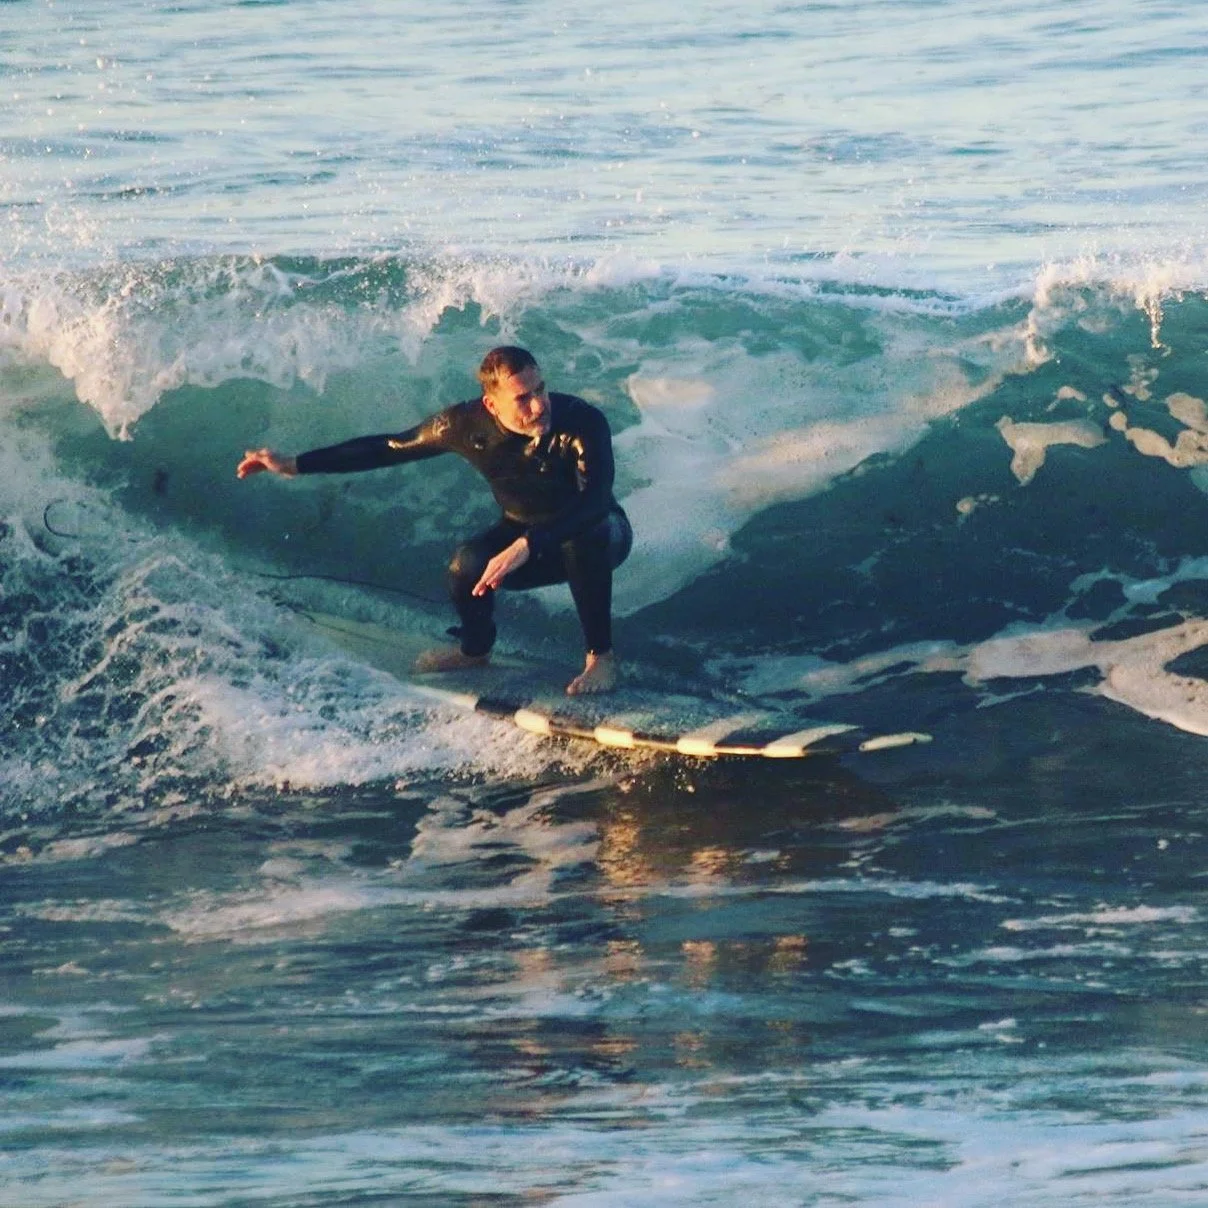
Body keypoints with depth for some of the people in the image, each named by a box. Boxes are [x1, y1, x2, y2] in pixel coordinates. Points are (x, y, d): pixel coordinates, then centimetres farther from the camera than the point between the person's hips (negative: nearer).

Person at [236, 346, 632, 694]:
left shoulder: (582, 422, -32)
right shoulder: (467, 425, -21)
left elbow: (595, 501, -45)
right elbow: (388, 448, -8)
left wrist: (526, 547, -58)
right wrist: (294, 465, -7)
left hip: (596, 538, -3)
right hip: (521, 532, 3)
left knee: (586, 534, -39)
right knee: (467, 568, -28)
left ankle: (600, 657, -21)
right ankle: (474, 648, 7)